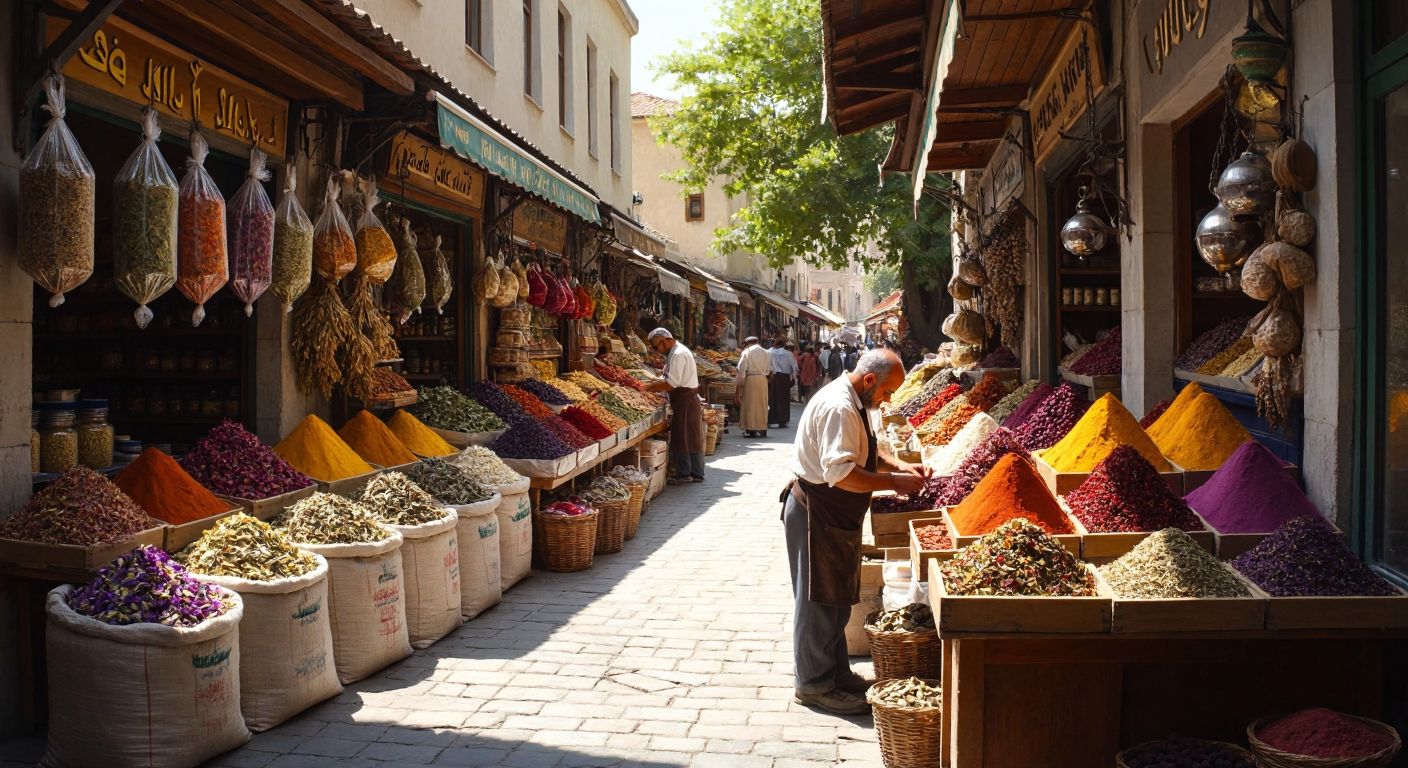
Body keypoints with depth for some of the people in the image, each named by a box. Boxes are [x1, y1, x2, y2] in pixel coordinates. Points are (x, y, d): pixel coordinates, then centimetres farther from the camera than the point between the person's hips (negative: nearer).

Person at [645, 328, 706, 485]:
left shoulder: (678, 355, -16)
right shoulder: (679, 351, 17)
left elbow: (671, 384, -22)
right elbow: (672, 381, 17)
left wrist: (649, 387, -15)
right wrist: (653, 386, 5)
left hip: (685, 401, -10)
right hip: (690, 400, 10)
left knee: (682, 438, -5)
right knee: (693, 438, 11)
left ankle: (684, 474, 0)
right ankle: (697, 473, 16)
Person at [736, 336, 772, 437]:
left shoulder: (746, 352, -2)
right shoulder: (765, 352, 9)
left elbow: (742, 370, -7)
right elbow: (769, 369, 8)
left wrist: (740, 384, -5)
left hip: (750, 379, -3)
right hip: (763, 379, 3)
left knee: (750, 404, 2)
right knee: (762, 405, 9)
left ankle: (751, 430, 1)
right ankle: (762, 429, 11)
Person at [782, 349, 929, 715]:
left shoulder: (854, 403, 10)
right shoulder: (838, 407, -24)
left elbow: (867, 451, 23)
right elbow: (840, 472, -31)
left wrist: (899, 465, 6)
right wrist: (894, 482, -25)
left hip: (836, 517, 11)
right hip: (816, 516, -11)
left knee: (835, 599, 19)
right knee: (818, 601, 0)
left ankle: (837, 674, 32)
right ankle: (814, 686, 12)